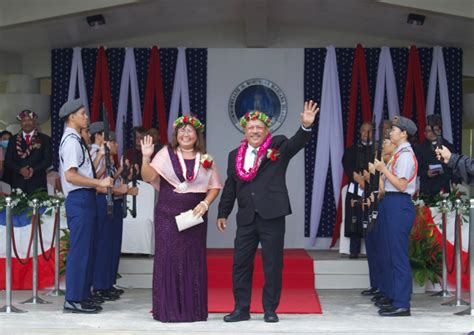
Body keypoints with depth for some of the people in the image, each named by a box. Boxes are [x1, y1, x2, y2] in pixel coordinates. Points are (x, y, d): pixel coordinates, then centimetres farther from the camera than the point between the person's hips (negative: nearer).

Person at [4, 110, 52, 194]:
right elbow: (8, 161, 8)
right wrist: (20, 170, -10)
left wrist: (34, 169, -13)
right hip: (18, 184, 1)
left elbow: (48, 160, 2)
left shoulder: (44, 139, 8)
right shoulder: (13, 140, 14)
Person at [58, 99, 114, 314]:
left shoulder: (74, 139, 16)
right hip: (79, 199, -10)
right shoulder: (71, 140, -14)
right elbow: (70, 175, -22)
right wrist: (99, 182, -19)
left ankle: (83, 294, 21)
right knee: (79, 249, -8)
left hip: (84, 199, 10)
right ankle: (73, 300, -4)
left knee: (86, 248, 14)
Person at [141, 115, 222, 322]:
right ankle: (167, 309, 4)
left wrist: (205, 204, -7)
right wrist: (146, 157, -24)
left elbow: (215, 186, 9)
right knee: (168, 258, -2)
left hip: (194, 216, 2)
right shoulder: (166, 153, 2)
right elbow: (149, 177, -7)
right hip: (167, 215, -2)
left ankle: (193, 309, 12)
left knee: (193, 260, 4)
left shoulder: (205, 159, 7)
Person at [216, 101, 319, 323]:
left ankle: (270, 310, 13)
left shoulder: (278, 148, 1)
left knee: (273, 265, 3)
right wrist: (223, 214, 15)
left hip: (272, 216, -3)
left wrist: (306, 126, -37)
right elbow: (230, 188, 16)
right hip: (246, 219, 4)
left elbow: (296, 143, -18)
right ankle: (241, 309, 16)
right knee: (240, 264, 6)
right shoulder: (235, 155, 12)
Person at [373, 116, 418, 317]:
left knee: (398, 254, -8)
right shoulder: (399, 154, 15)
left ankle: (401, 304, -5)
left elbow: (401, 185, -18)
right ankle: (392, 296, 29)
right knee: (389, 252, 17)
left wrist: (383, 169, -15)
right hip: (390, 204, 10)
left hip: (399, 206, -10)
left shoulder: (406, 155, -13)